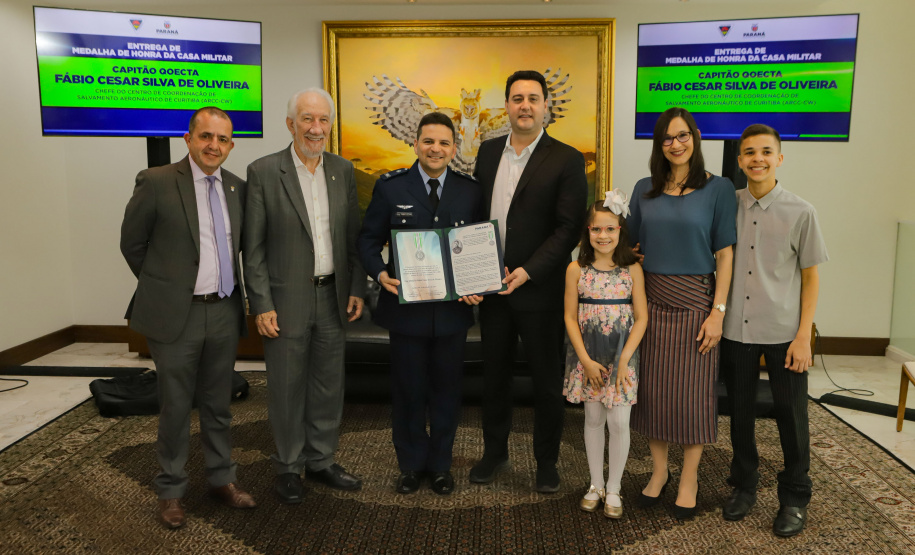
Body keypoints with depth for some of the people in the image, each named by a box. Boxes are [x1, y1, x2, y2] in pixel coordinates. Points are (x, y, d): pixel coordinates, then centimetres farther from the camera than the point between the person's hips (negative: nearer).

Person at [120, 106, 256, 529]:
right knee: (175, 408, 8)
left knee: (218, 405, 16)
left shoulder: (237, 188, 5)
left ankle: (221, 479, 32)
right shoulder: (156, 182, -9)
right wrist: (163, 287, 7)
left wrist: (232, 294, 13)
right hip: (175, 315, -4)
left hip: (224, 312, 4)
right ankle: (171, 491, 26)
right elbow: (132, 244, 0)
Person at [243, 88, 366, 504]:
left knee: (329, 384, 13)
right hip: (286, 301, -4)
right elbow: (253, 248, -7)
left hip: (332, 298, 4)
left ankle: (321, 461, 30)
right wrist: (262, 305, -11)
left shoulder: (343, 171, 6)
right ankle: (288, 467, 26)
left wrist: (357, 288, 5)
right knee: (287, 387, 8)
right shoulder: (263, 172, -7)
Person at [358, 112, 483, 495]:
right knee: (408, 391, 11)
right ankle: (411, 464, 31)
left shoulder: (471, 190, 2)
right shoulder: (390, 187, -2)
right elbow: (369, 239, 1)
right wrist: (380, 273, -17)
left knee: (446, 390, 14)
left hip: (453, 309, 1)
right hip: (406, 306, -1)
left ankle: (440, 464, 33)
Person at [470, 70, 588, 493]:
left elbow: (569, 228, -11)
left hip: (539, 289, -4)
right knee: (494, 374, 16)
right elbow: (475, 212, 10)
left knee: (547, 381, 9)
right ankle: (494, 452, 34)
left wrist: (528, 271, -19)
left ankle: (547, 461, 27)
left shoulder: (566, 160, -7)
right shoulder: (488, 151, 9)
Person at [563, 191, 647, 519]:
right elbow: (571, 317, -2)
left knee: (619, 421, 0)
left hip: (622, 356, -1)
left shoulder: (632, 270, -4)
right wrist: (587, 361, -9)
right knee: (593, 419, 11)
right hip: (588, 357, 1)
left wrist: (624, 360, -11)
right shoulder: (576, 270, -3)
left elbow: (641, 318, -4)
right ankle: (595, 485, 27)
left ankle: (613, 490, 18)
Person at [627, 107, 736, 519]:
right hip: (650, 300, 3)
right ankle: (659, 470, 26)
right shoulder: (644, 190, 7)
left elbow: (725, 255, -4)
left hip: (694, 301, -3)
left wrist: (718, 311, -10)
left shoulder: (718, 189, -2)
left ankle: (689, 479, 21)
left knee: (692, 390, 4)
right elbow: (632, 248, 9)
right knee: (652, 387, 8)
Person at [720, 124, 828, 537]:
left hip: (784, 332, -2)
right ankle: (743, 484, 36)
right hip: (736, 329, 2)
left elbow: (810, 278, -2)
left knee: (790, 415, 9)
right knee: (740, 411, 15)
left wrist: (803, 337, -6)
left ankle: (794, 498, 30)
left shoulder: (800, 212, -6)